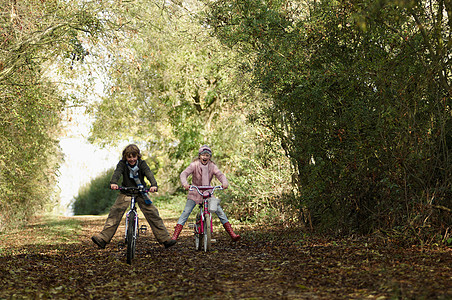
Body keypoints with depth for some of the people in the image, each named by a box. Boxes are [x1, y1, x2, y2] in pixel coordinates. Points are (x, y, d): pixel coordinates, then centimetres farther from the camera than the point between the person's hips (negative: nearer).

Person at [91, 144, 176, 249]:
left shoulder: (142, 163, -8)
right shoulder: (122, 163, -7)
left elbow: (149, 173, -23)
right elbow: (117, 172, -25)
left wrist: (154, 185, -43)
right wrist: (113, 183, -48)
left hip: (140, 192, 0)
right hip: (125, 192, 0)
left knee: (152, 213, -10)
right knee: (115, 212, -17)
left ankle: (165, 238, -5)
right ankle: (103, 238, -20)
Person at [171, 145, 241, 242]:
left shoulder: (212, 166, -5)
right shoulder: (194, 165, -13)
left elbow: (220, 174, -18)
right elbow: (184, 173, -24)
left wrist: (224, 182, -41)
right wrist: (184, 183, -46)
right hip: (195, 192, -2)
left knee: (220, 211, -4)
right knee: (186, 212, -13)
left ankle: (232, 234, 1)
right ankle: (175, 236, -12)